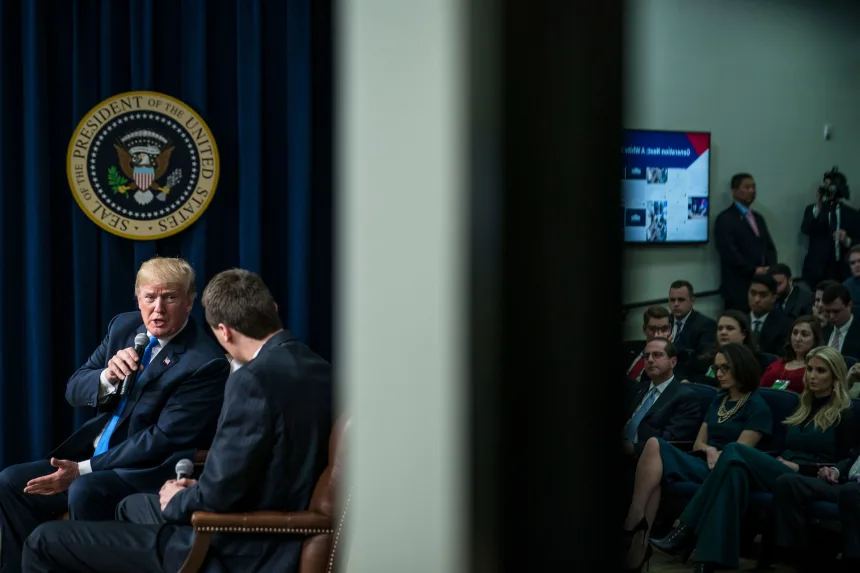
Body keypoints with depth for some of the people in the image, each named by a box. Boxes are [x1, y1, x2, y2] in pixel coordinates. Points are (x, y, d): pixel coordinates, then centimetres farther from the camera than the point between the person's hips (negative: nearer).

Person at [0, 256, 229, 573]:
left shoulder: (206, 363, -17)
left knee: (85, 492, -33)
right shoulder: (124, 326, 6)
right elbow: (74, 390, 7)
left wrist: (83, 470, -20)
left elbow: (164, 440, -20)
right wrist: (107, 377, -18)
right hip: (94, 453, 8)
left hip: (150, 473, -8)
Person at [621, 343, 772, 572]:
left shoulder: (757, 407, 1)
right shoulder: (718, 401, 24)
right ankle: (639, 535, -37)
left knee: (655, 446, -27)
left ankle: (633, 524, -28)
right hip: (700, 464, 6)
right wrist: (709, 450, -2)